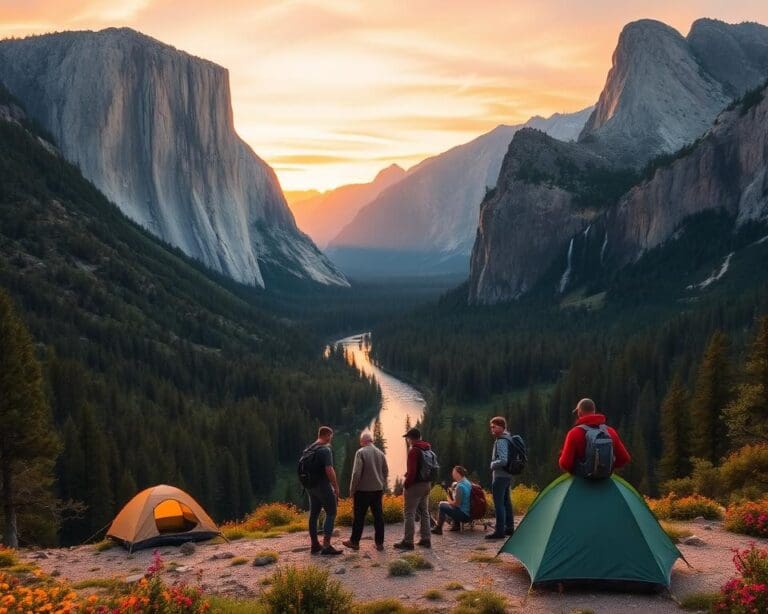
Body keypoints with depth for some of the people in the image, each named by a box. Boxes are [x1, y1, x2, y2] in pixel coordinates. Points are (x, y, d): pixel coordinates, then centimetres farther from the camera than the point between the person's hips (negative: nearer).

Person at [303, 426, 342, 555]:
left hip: (310, 486, 8)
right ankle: (326, 545, -9)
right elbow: (329, 470, -22)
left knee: (314, 514, 11)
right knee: (331, 513, -3)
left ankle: (315, 545, 16)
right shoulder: (325, 450, -15)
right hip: (323, 485, -8)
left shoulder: (308, 449, 11)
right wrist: (336, 487, -15)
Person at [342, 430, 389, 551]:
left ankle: (354, 541, 14)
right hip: (377, 490, 5)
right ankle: (379, 543, 9)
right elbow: (386, 472, 11)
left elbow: (356, 473, -14)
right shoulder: (380, 453, 6)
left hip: (363, 490, -5)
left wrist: (352, 490, -6)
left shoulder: (360, 452, -11)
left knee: (359, 517, 5)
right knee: (378, 516, 7)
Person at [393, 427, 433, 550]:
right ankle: (426, 539, 18)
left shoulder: (414, 450, -16)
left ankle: (408, 541, -3)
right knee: (424, 512, 15)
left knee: (409, 513, -3)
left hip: (415, 485, -9)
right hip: (426, 484, 9)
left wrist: (406, 484, -11)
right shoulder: (427, 449, 10)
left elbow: (412, 471, -22)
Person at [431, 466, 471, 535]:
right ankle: (456, 525, 28)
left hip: (464, 515, -10)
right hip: (469, 512, 10)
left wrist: (449, 501, -1)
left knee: (441, 505, -6)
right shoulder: (468, 482, 8)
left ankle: (438, 529, 1)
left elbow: (456, 504, -20)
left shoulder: (460, 486, -21)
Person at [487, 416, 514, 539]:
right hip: (507, 475, 10)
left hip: (500, 476, -10)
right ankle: (509, 528, 26)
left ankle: (499, 531, -8)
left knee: (499, 504, -8)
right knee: (506, 502, 18)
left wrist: (492, 465, -10)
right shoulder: (508, 439, 13)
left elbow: (503, 461, -27)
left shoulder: (501, 441, -18)